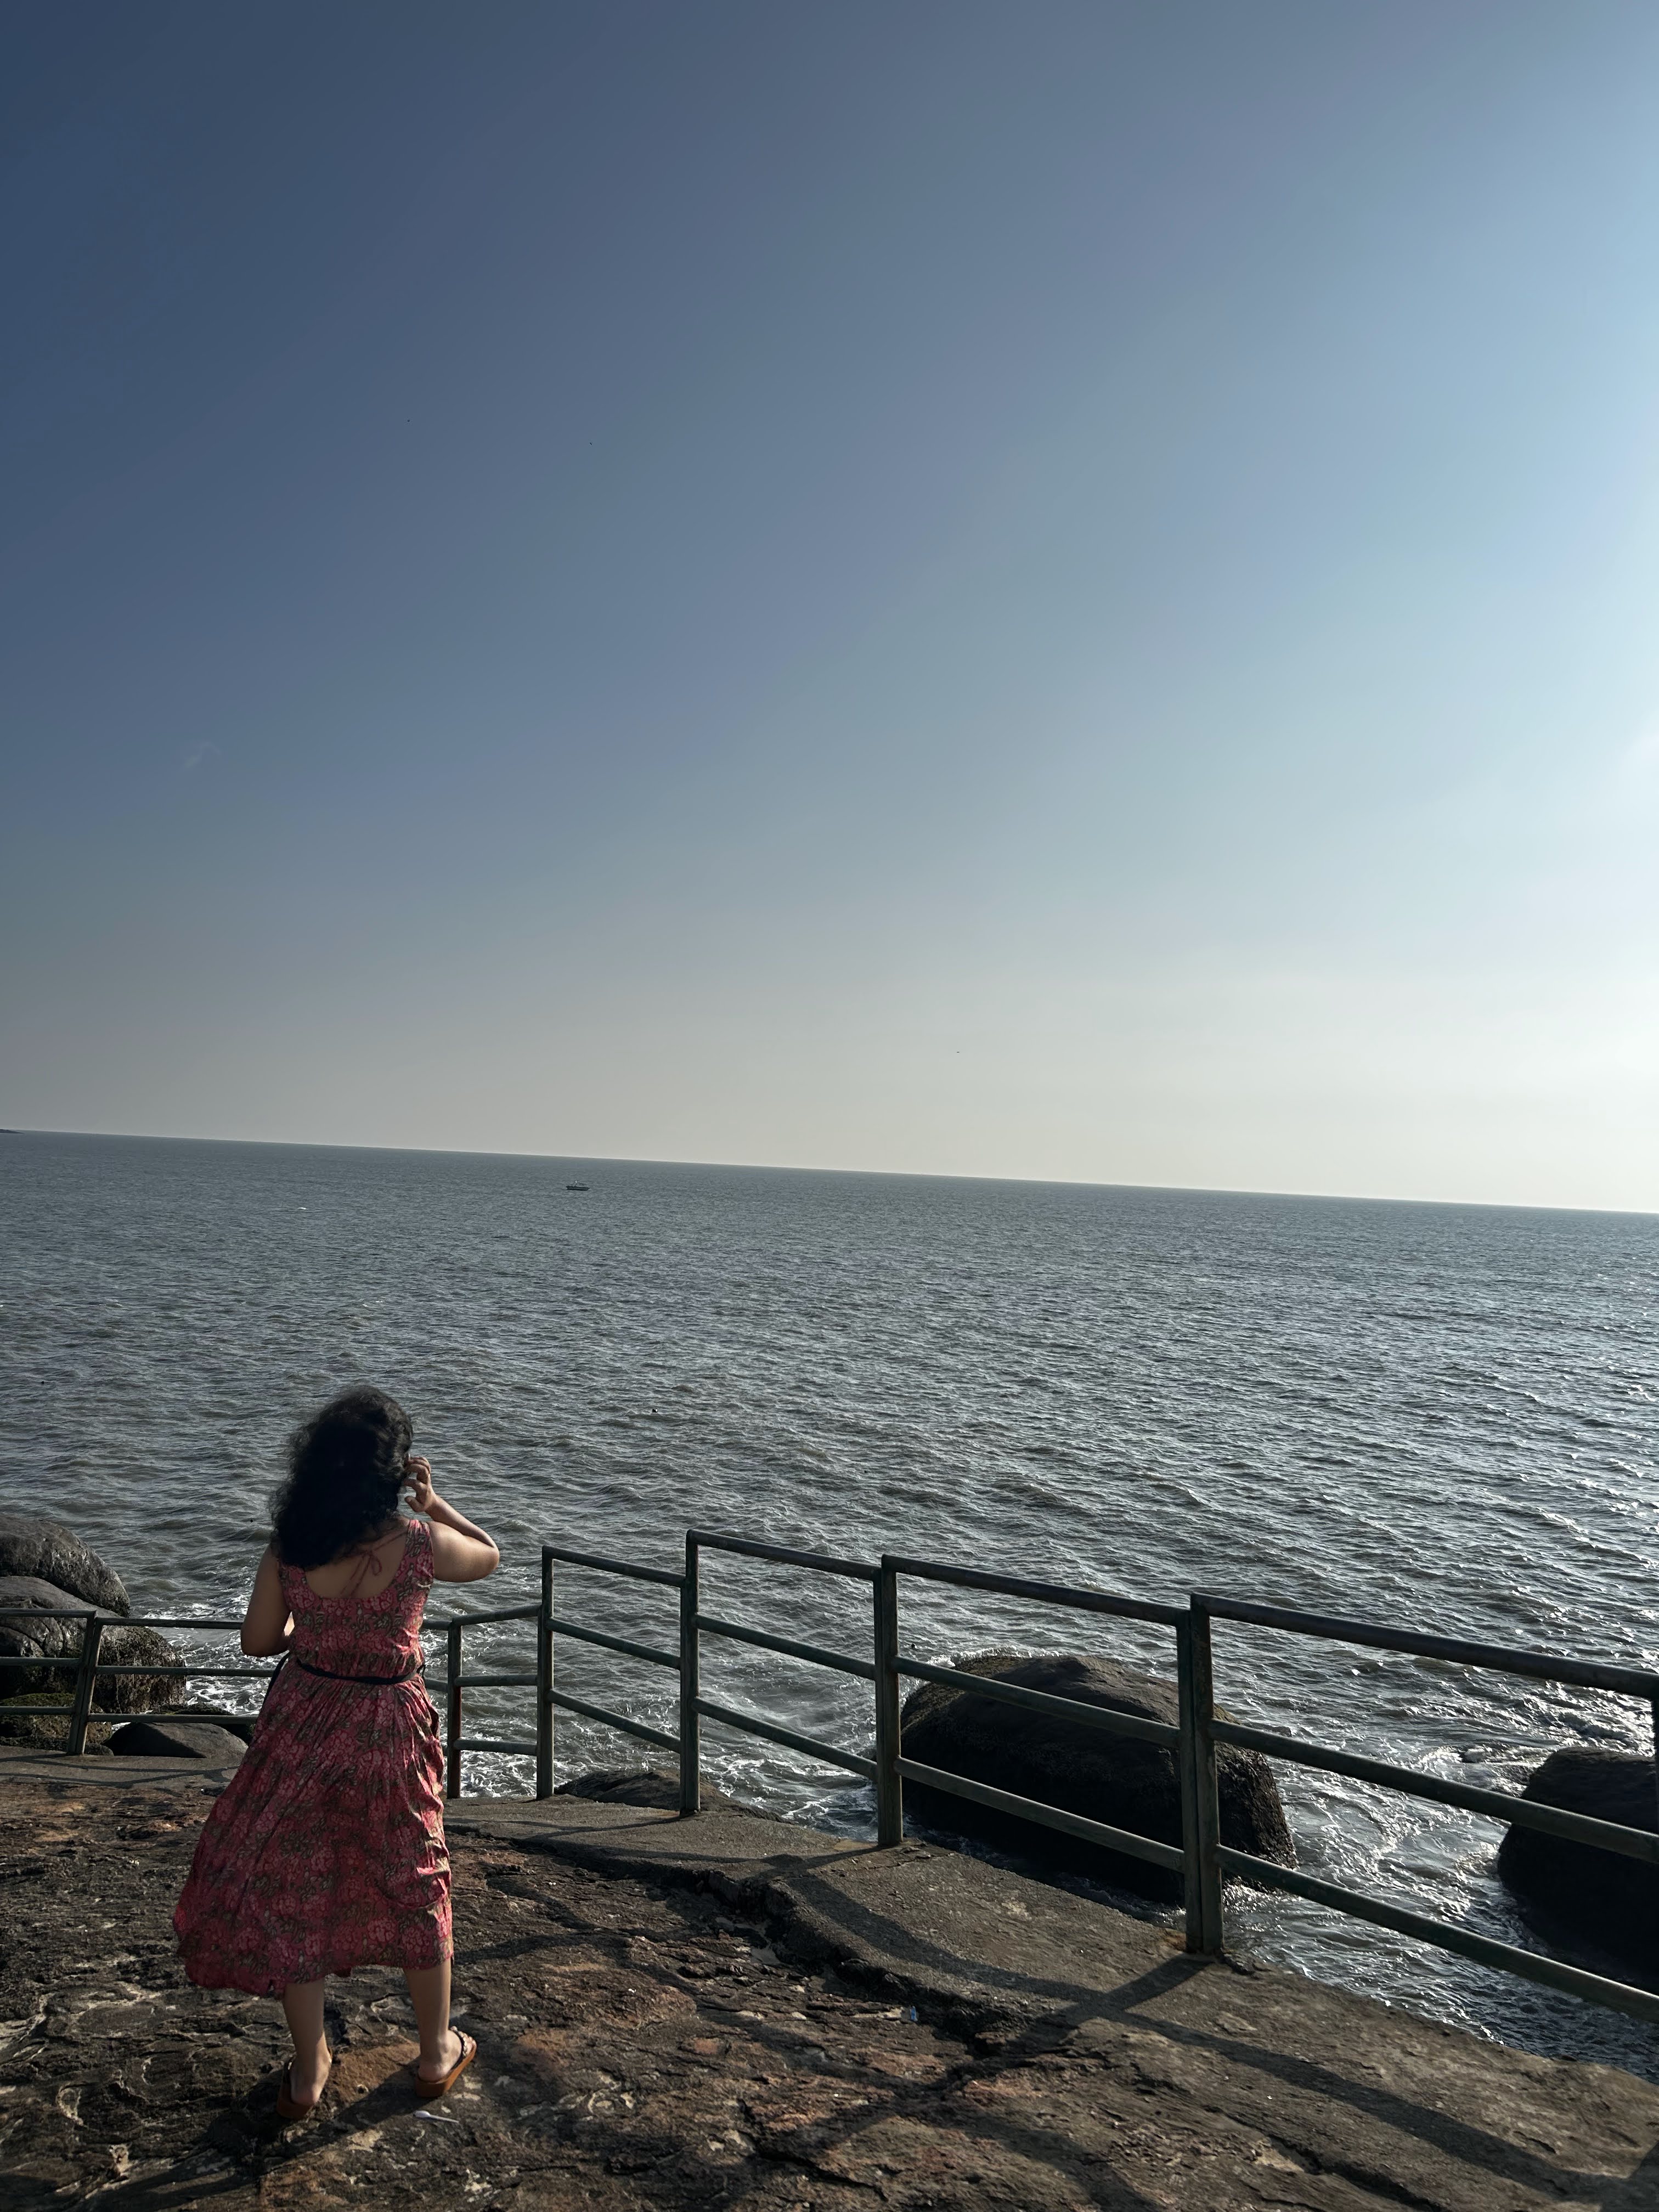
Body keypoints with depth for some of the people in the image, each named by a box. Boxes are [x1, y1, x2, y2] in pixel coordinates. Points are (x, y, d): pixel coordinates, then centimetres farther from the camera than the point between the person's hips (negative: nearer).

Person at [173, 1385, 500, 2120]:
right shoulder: (418, 1544, -21)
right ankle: (437, 2054, 35)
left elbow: (258, 1641, -2)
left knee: (293, 1892, 19)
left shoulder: (288, 1546, -15)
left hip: (301, 1728, 2)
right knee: (414, 1888, 19)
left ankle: (308, 2074, 31)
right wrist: (433, 1504, 4)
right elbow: (489, 1556, -1)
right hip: (388, 1734, -1)